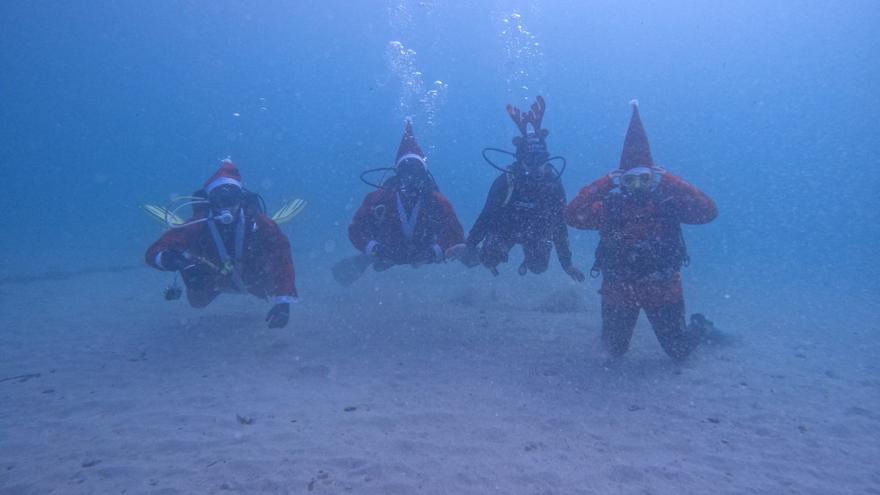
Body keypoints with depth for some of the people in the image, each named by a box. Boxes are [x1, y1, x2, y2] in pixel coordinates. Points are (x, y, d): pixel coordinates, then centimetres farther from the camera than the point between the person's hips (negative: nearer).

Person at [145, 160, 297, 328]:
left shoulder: (257, 221, -39)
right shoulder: (199, 225, -37)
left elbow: (282, 259, -45)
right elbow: (154, 252, -39)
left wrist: (283, 301, -58)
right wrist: (165, 258, -65)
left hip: (253, 278, 0)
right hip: (215, 280, 0)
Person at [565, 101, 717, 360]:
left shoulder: (669, 202, -11)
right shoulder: (609, 205, -12)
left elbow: (709, 212, -24)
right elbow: (572, 216, -25)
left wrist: (672, 182, -28)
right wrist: (603, 185, -31)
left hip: (663, 289, 0)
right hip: (618, 290, 1)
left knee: (679, 351, 15)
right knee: (615, 350, 16)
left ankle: (700, 324, 47)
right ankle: (615, 328, 50)